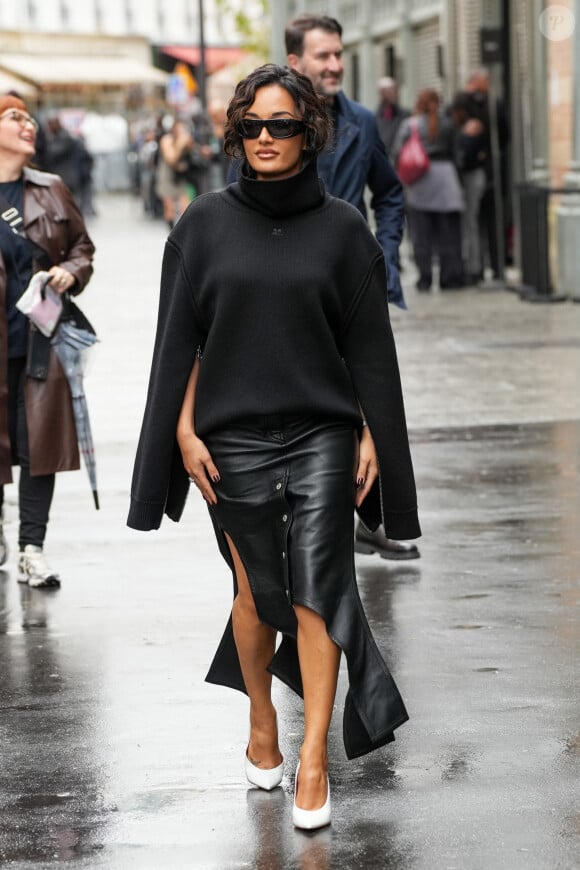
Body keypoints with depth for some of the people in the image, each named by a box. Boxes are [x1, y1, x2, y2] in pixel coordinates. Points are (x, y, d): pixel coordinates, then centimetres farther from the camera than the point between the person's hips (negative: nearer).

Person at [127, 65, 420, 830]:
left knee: (316, 590, -5)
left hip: (321, 437, -1)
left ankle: (314, 760, -1)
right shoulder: (206, 224, 1)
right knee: (256, 588, 10)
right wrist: (184, 431, -4)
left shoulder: (342, 228, 0)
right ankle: (262, 726, 30)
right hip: (234, 440, 1)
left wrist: (373, 437, 0)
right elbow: (182, 337, 2)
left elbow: (369, 343, 3)